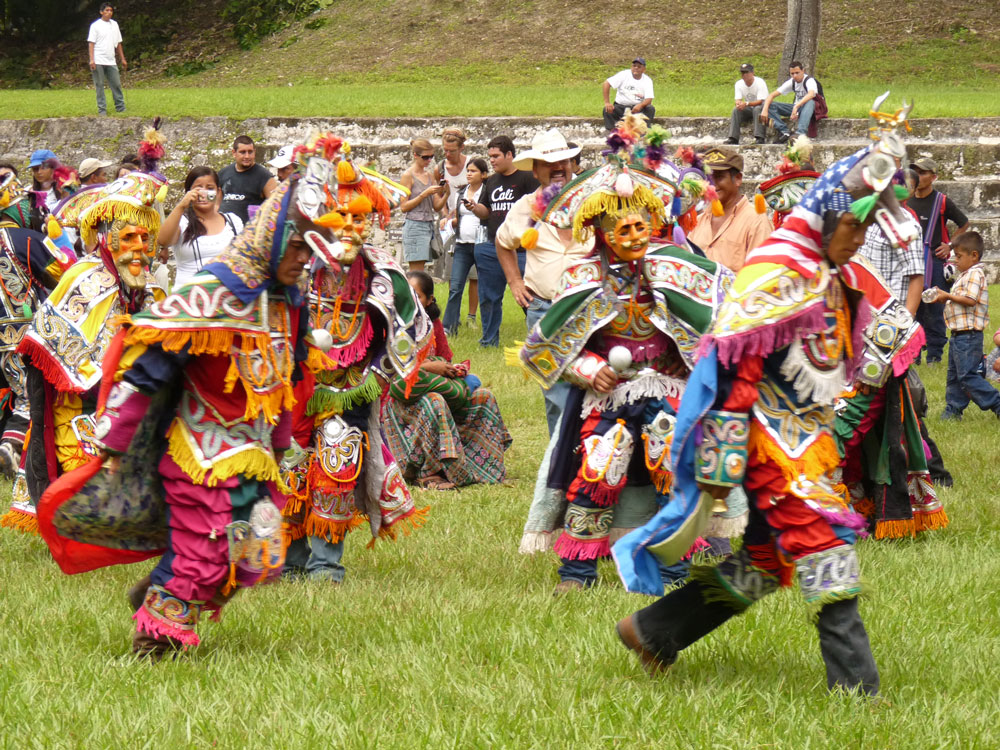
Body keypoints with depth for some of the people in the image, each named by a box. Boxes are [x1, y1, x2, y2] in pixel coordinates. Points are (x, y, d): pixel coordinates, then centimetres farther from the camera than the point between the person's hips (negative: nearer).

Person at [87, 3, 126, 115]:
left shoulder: (114, 24, 14)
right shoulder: (96, 25, -1)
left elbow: (118, 43, 19)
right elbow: (91, 43, -5)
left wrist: (123, 59, 17)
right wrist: (92, 60, -14)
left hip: (111, 61, 4)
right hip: (98, 61, -4)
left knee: (116, 84, 2)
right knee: (99, 85, -2)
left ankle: (120, 107, 8)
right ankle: (102, 109, 1)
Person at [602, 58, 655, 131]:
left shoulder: (647, 80, -2)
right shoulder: (624, 75, -6)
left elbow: (649, 99, -13)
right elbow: (606, 84, -12)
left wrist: (640, 105, -37)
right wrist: (607, 103, -22)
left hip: (637, 108, 1)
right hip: (621, 107, -1)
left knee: (651, 109, -26)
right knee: (607, 110, -28)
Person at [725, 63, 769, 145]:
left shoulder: (760, 82, -19)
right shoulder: (739, 84, -2)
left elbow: (760, 101, -26)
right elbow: (738, 100, -7)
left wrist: (746, 104, -41)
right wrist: (739, 103, -34)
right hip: (749, 110, 5)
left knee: (757, 109, -37)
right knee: (736, 110, -21)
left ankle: (759, 138, -40)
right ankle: (733, 139, -25)